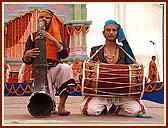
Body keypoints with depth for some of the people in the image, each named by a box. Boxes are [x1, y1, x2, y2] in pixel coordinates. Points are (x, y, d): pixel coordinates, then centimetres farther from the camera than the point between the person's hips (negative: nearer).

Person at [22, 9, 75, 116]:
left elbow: (64, 55, -7)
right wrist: (27, 55, -20)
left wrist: (53, 40, -19)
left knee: (66, 68, -36)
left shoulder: (57, 37, 11)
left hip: (55, 68, 2)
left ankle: (61, 106, -26)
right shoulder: (33, 37, 9)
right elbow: (27, 61, 4)